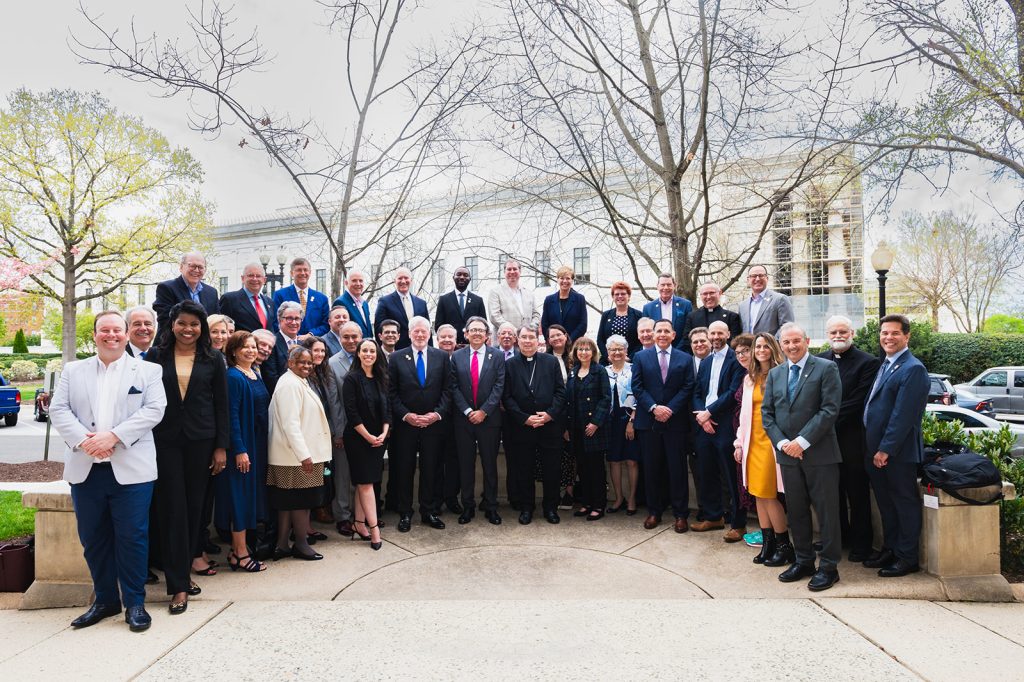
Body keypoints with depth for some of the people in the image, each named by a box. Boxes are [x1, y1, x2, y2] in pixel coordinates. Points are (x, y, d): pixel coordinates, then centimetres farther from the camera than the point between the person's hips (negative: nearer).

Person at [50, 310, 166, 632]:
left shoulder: (147, 371, 4)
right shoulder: (73, 370, 13)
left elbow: (154, 410, -7)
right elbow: (58, 410, 4)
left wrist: (114, 436, -17)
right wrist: (83, 439, -13)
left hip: (131, 469, -3)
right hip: (85, 469, 4)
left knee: (132, 537, 0)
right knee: (93, 538, 12)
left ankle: (135, 602, 13)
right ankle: (105, 599, 27)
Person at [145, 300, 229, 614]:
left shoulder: (213, 359, 4)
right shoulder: (156, 356, 4)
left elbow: (221, 404, 4)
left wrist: (221, 446, -1)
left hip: (201, 440, 1)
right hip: (164, 441, 0)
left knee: (195, 505, 8)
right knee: (172, 508, 0)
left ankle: (189, 558, 26)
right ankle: (179, 583, 4)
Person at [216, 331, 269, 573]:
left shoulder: (256, 375, 11)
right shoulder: (233, 377, -13)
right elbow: (231, 415, -17)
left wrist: (261, 446, 13)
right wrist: (239, 449, -20)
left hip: (258, 444, 8)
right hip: (241, 445, -8)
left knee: (251, 494, 12)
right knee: (240, 495, -1)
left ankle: (238, 548, 23)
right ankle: (240, 554, 8)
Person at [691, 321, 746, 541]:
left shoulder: (735, 359, -5)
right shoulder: (705, 362, 16)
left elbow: (734, 393, -14)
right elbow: (697, 393, 12)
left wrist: (709, 412, -13)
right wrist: (702, 417, -4)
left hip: (726, 425, -6)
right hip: (705, 424, 7)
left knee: (732, 476, 0)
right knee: (707, 474, 13)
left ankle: (738, 523, 11)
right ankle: (713, 516, 27)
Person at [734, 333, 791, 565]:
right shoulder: (749, 379, 14)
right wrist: (740, 442, 13)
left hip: (773, 441, -6)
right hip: (753, 441, 6)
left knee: (768, 495, -5)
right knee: (758, 494, 8)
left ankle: (784, 546, 11)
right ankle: (768, 544, 18)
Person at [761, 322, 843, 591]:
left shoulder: (826, 368, -5)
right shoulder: (775, 373, 12)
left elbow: (829, 410, -13)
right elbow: (767, 412, 9)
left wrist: (802, 441, -17)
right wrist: (782, 442, -5)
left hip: (820, 453, -5)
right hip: (788, 454, 5)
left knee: (826, 511, 3)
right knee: (795, 511, 13)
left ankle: (828, 567, 16)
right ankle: (804, 561, 27)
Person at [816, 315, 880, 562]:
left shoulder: (868, 362, -8)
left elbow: (857, 402, -15)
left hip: (852, 439, -4)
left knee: (857, 494, 9)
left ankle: (860, 544, 22)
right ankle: (838, 538, 31)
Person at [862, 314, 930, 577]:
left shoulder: (913, 369, -15)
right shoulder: (885, 365, 14)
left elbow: (903, 415, -20)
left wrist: (885, 449, -20)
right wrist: (873, 449, 14)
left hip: (897, 452, -9)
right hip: (877, 450, 9)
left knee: (905, 502, 4)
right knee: (885, 502, 17)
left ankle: (907, 558, 16)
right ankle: (890, 549, 30)